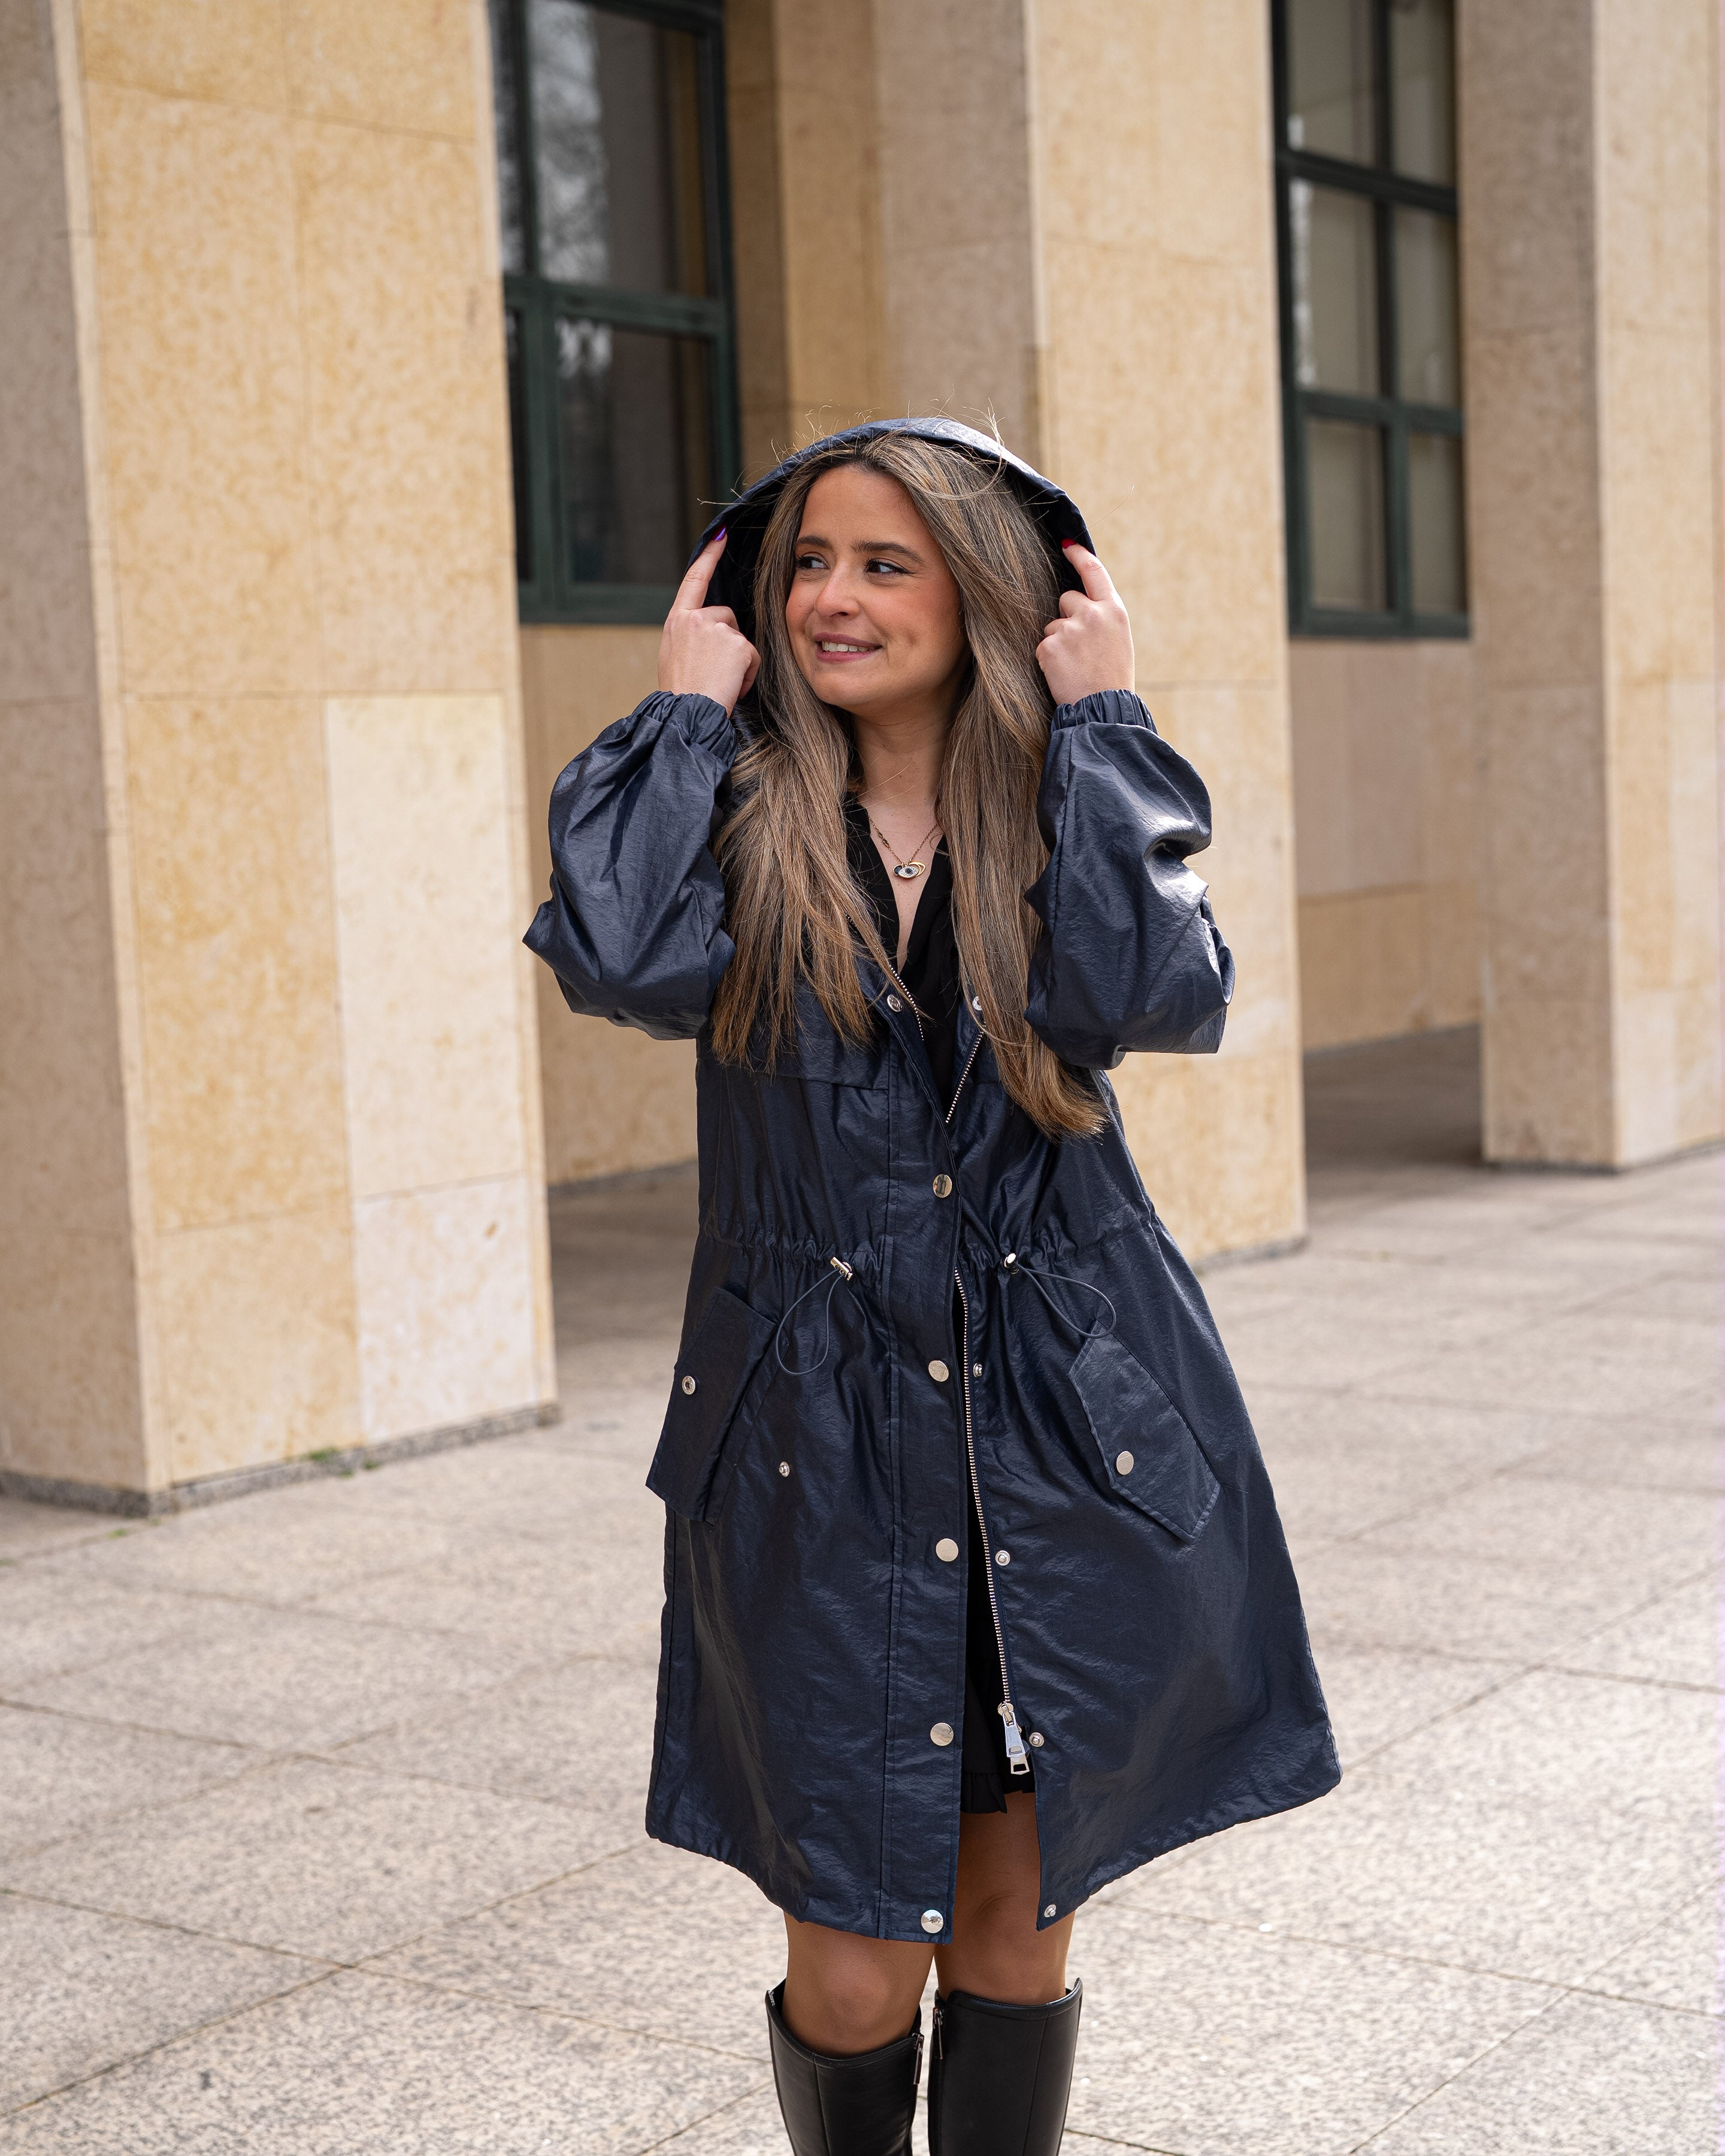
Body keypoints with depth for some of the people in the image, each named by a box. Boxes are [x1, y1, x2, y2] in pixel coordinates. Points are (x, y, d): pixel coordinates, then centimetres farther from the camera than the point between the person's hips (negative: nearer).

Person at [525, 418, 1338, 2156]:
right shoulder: (743, 819, 0)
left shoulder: (1070, 812, 2)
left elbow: (1154, 997, -20)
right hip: (819, 1453, -1)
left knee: (1011, 1921, 13)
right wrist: (690, 710, -10)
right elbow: (619, 961, -23)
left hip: (1067, 1442, 1)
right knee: (855, 1966, 2)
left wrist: (1097, 722, -11)